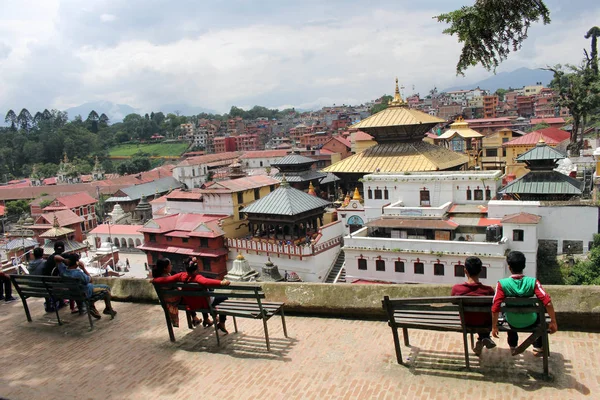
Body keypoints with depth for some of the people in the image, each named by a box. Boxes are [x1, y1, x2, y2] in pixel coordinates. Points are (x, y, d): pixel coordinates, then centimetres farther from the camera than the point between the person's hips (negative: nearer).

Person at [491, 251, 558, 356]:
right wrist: (553, 322, -9)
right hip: (530, 322, 0)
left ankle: (513, 347, 43)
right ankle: (538, 348, 36)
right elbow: (548, 303, -23)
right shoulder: (532, 281, -21)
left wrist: (494, 327, -8)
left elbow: (495, 308, -22)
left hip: (512, 323, 0)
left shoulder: (502, 284, -23)